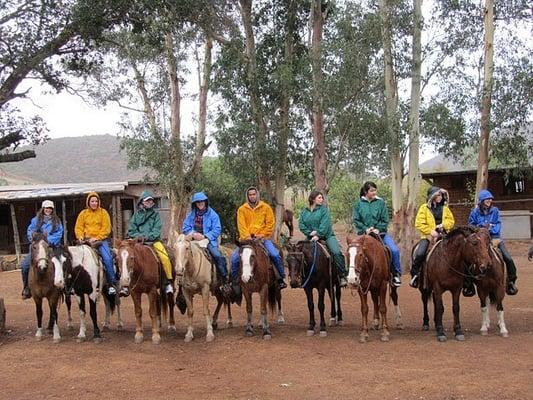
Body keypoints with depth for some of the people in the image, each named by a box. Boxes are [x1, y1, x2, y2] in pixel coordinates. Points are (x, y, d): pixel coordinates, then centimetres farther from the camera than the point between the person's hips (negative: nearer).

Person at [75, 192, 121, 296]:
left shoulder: (103, 213, 6)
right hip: (87, 240, 2)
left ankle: (112, 284, -14)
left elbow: (106, 229, -1)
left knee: (107, 258, -21)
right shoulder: (83, 213, 11)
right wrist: (80, 236, -10)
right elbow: (78, 228, 9)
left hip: (101, 239, -2)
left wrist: (97, 238, -12)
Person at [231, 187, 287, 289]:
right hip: (246, 238, 1)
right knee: (235, 257, -15)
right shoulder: (242, 209, 5)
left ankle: (281, 278, -2)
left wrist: (263, 235, -9)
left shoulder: (266, 207, 4)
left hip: (262, 238, -1)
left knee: (275, 255, -20)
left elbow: (270, 223, 2)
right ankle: (235, 281, 4)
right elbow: (241, 225, -2)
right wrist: (247, 236, -15)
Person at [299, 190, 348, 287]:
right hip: (311, 237, 3)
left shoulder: (323, 209, 0)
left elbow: (324, 225, -11)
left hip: (326, 235, -3)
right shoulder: (304, 211, 10)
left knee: (336, 252, -24)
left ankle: (342, 276, -17)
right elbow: (301, 225, 2)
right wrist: (310, 232, -13)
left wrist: (318, 235, -22)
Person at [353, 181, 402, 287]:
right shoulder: (359, 204, 5)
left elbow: (385, 220, 2)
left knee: (394, 250, -18)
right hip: (365, 234, 0)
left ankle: (396, 274, -1)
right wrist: (365, 229, -13)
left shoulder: (381, 202, 5)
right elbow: (356, 220, 1)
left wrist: (378, 229, -13)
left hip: (380, 232, 0)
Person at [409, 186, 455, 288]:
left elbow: (451, 221, 12)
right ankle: (414, 274, -7)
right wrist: (430, 231, -14)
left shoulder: (445, 208, 12)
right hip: (428, 236, -3)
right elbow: (419, 223, -5)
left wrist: (443, 225, -9)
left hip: (443, 236, 3)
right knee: (419, 254, -24)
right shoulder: (424, 208, 1)